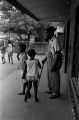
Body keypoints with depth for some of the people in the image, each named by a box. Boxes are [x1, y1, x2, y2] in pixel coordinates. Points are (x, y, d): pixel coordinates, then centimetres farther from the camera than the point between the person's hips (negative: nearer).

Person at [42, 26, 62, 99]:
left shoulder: (55, 40, -19)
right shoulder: (50, 40, 10)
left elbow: (58, 54, -22)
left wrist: (54, 65, -24)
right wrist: (45, 59, 26)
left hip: (54, 62, -9)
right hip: (49, 62, 10)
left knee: (55, 77, 2)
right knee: (49, 76, 18)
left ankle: (56, 93, 16)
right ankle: (51, 90, 35)